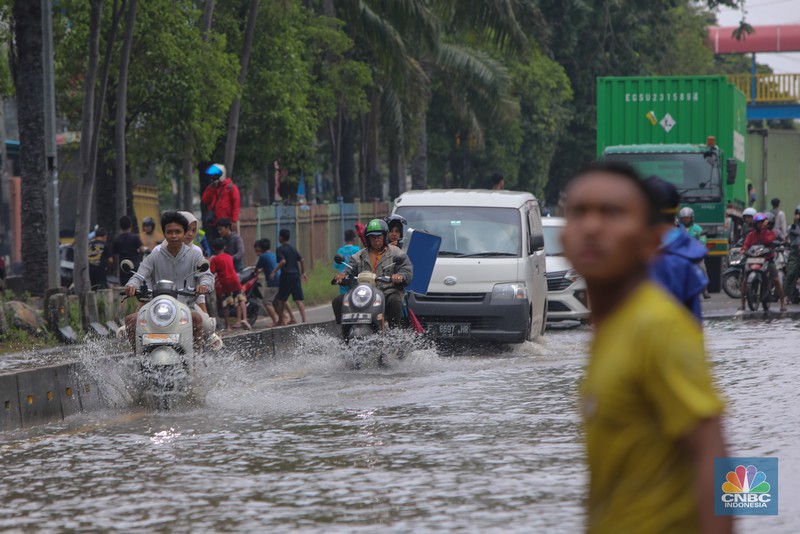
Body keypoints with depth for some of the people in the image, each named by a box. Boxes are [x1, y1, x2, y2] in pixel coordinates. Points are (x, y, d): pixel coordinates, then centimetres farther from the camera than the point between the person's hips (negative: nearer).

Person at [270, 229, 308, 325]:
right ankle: (304, 319, -12)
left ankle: (281, 321, 14)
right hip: (296, 275, 5)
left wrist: (274, 271, -17)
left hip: (286, 276, -5)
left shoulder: (280, 249, -5)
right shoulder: (293, 249, 14)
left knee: (281, 300, 9)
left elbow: (283, 261, -20)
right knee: (298, 300, 0)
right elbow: (302, 260, 11)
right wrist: (303, 273, 21)